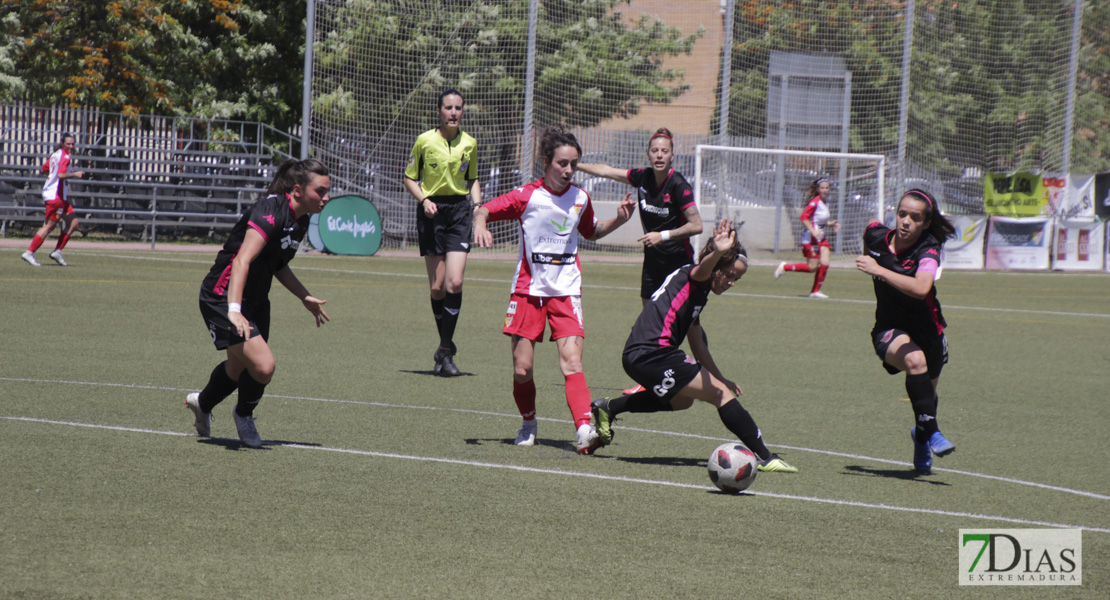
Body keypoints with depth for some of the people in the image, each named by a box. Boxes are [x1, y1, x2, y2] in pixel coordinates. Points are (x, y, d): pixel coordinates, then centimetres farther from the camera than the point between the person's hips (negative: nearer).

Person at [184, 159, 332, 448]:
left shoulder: (300, 220, 3)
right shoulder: (271, 211, -26)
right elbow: (242, 261, -36)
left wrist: (305, 297, 16)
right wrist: (234, 310, -46)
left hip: (256, 301, 9)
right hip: (223, 297, -9)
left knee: (239, 369, 22)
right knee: (263, 366, -21)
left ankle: (202, 403, 53)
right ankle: (243, 414, 12)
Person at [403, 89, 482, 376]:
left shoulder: (469, 143, 6)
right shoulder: (425, 141, -2)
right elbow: (409, 178, 6)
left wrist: (478, 206, 4)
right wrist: (424, 199, -11)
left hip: (459, 212, 1)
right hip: (431, 212, -1)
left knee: (455, 282, -13)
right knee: (437, 286, -1)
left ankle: (445, 351, -7)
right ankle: (446, 346, 17)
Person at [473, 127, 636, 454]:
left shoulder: (580, 199, 5)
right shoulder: (528, 196, -6)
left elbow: (591, 231, 24)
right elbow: (484, 209, -4)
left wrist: (618, 220, 7)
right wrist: (480, 224, -27)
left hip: (566, 292, 1)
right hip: (528, 289, -1)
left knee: (571, 362, -17)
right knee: (522, 369, 0)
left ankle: (584, 430, -31)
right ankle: (528, 424, 27)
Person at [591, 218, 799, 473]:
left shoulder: (695, 292, 26)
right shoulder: (691, 277, -2)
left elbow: (698, 346, 35)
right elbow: (703, 270, -29)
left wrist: (720, 379, 41)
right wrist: (717, 253, -50)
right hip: (653, 354, -10)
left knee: (682, 399, 35)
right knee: (722, 395, -9)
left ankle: (608, 407, 34)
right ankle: (766, 458, -12)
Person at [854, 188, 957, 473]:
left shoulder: (927, 251, -24)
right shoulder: (876, 235, -11)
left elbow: (920, 288, -45)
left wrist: (879, 270, -42)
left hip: (927, 331, 0)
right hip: (889, 330, 0)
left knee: (926, 394, 17)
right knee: (914, 359, -34)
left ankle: (920, 435, 52)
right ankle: (931, 433, -31)